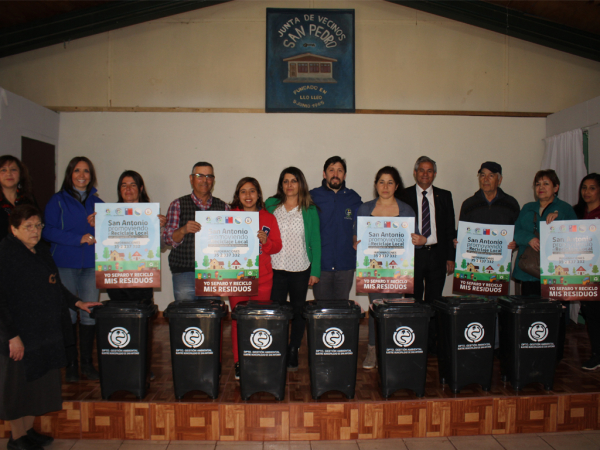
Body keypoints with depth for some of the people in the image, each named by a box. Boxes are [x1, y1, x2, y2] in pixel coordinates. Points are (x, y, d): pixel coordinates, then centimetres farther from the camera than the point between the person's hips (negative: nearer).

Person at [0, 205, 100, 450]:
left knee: (39, 380, 16)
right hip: (21, 333, -8)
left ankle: (29, 430, 32)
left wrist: (76, 302, 16)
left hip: (46, 330, 8)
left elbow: (54, 284, 21)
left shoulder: (41, 250, 10)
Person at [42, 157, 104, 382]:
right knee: (68, 313, 0)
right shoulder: (58, 200, 4)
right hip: (65, 264, -2)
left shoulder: (97, 202, 13)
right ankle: (71, 363, 12)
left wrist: (97, 226, -8)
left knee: (89, 313, 3)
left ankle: (87, 362, 14)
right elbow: (48, 231, -7)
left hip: (91, 264, 3)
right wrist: (79, 238, -16)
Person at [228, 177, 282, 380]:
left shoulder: (269, 218, 9)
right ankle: (238, 363, 11)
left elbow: (277, 246, 8)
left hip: (262, 278, 1)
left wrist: (265, 241, -12)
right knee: (238, 319, -1)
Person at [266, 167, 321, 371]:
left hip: (300, 270, 0)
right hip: (275, 269, 1)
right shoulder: (270, 205, 5)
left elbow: (315, 241, 2)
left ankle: (293, 354, 22)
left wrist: (315, 271, -2)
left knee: (298, 312, 9)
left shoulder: (309, 210, 2)